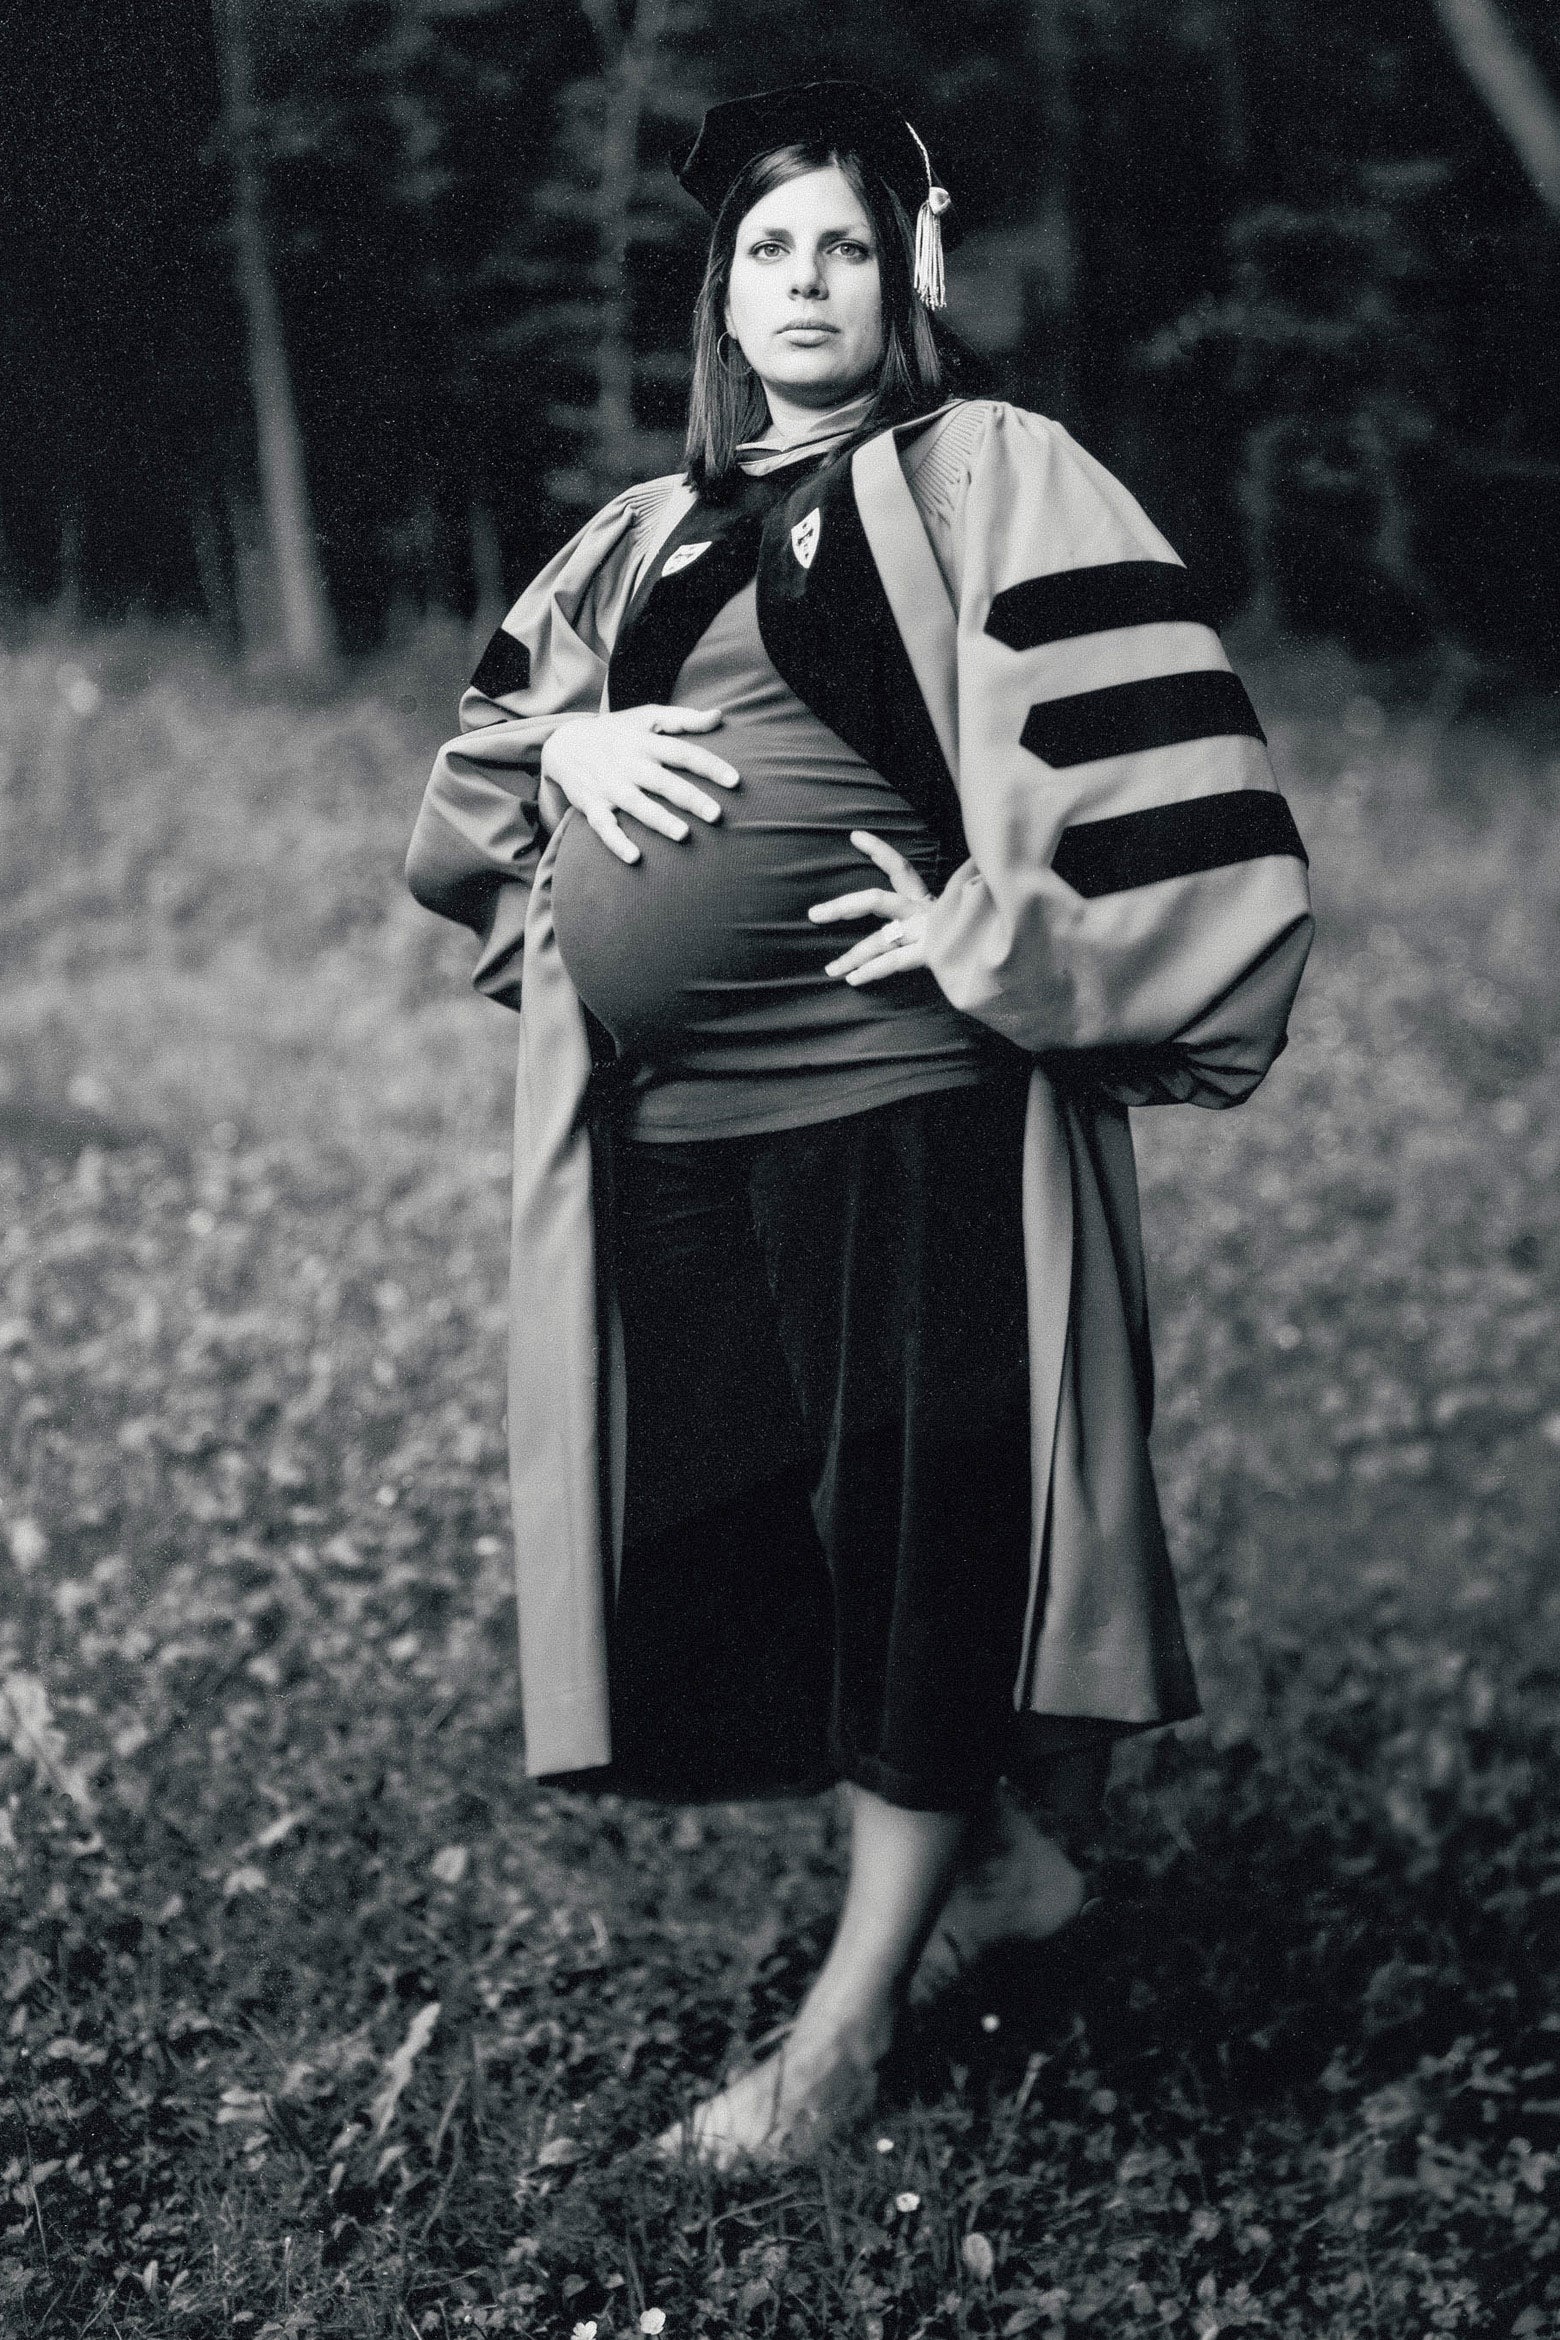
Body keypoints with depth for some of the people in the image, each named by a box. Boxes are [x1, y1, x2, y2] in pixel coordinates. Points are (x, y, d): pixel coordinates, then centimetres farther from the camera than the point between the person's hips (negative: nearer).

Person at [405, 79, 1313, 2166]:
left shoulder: (992, 482, 0)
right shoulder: (655, 535, 18)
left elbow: (1156, 774, -7)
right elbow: (479, 751, 21)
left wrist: (992, 936, -15)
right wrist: (566, 743, 0)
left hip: (910, 1115, -6)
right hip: (674, 1152, 7)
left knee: (919, 1541, -2)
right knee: (746, 1531, 10)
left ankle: (853, 2015, 9)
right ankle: (1006, 1855, 31)